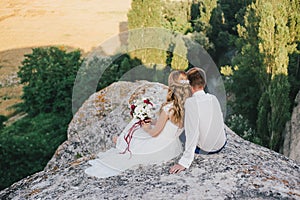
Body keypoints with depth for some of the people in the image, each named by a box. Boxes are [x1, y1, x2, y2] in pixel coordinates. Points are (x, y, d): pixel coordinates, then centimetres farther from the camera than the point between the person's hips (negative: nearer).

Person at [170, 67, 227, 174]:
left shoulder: (190, 102, -25)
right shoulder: (213, 98, -8)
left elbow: (192, 132, -30)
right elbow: (220, 121, 4)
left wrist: (185, 161, -30)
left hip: (203, 149, -5)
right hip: (221, 145, 5)